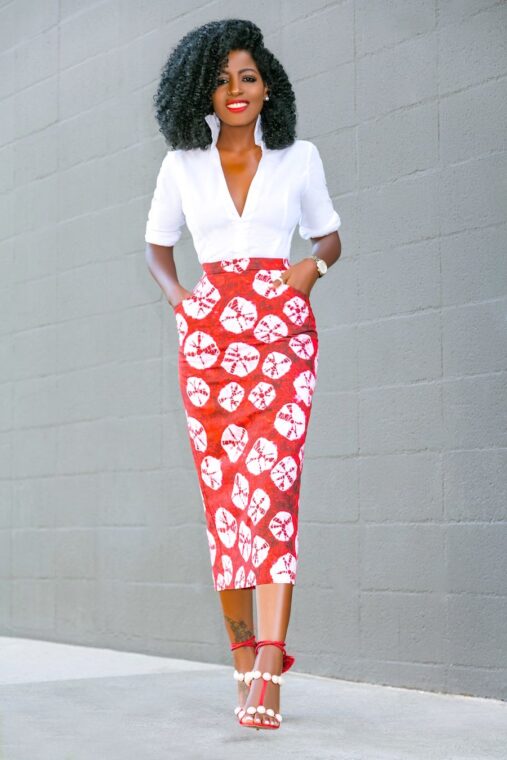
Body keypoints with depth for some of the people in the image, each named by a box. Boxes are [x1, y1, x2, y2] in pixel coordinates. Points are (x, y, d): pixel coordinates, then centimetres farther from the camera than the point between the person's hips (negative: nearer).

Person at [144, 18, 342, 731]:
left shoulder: (300, 158, 9)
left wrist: (313, 266, -2)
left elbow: (330, 235, 19)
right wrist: (176, 294, 5)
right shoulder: (181, 167, 11)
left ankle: (270, 661, -23)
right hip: (209, 332, 2)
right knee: (222, 492, 0)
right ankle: (245, 660, 9)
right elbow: (158, 245, 23)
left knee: (272, 482, -17)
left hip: (283, 330, -2)